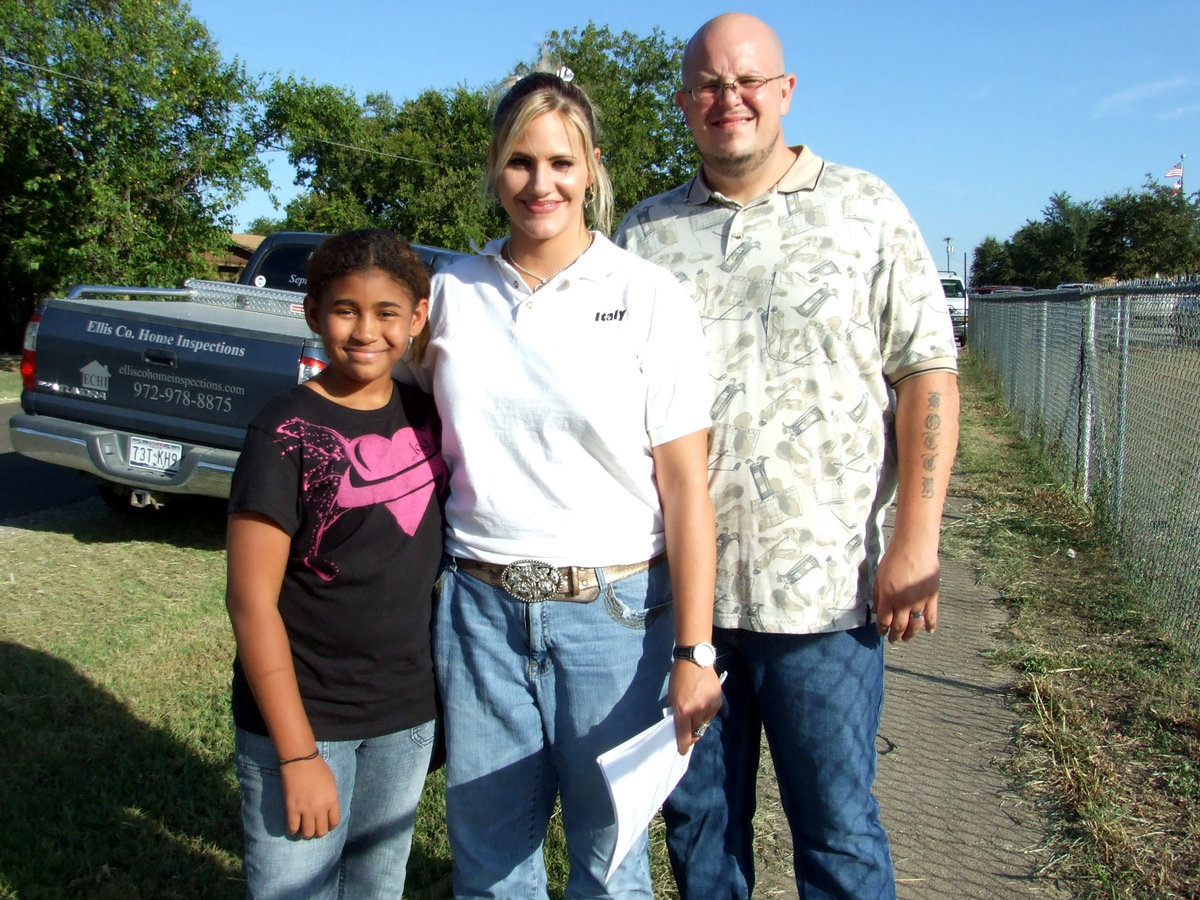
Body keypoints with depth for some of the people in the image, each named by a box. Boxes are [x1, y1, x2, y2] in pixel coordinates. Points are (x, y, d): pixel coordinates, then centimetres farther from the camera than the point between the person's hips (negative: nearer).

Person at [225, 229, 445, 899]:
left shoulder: (427, 415, 1)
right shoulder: (288, 432, -14)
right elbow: (251, 602, -15)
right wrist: (298, 755, -16)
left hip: (408, 715, 5)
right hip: (304, 716, -5)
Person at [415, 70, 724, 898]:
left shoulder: (650, 298, -6)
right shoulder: (453, 292, 5)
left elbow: (685, 486, -7)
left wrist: (693, 652, -11)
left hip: (612, 611, -3)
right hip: (479, 606, 3)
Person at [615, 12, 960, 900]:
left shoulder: (865, 211, 3)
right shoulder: (644, 234, 10)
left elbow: (927, 375, -1)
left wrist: (915, 541, -9)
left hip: (821, 588, -2)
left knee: (839, 828, 7)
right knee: (697, 816, 15)